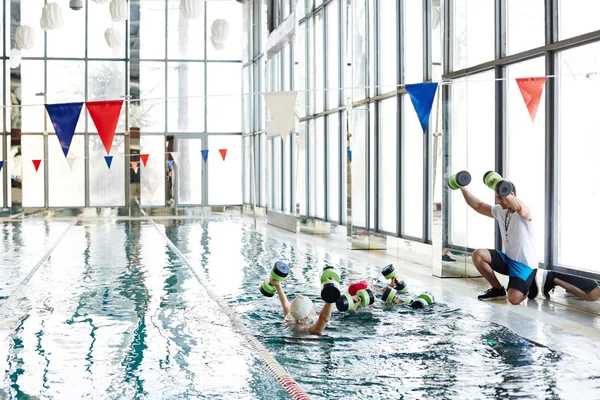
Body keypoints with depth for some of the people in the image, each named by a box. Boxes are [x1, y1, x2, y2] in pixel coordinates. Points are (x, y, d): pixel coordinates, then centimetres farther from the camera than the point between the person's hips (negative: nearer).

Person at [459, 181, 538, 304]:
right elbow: (477, 205, 11)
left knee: (514, 299, -27)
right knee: (478, 255, -15)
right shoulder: (500, 211, 5)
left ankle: (529, 285, 11)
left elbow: (518, 207, -44)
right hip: (507, 258, 7)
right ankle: (498, 290, 3)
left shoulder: (523, 213, -18)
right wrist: (462, 188, -1)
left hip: (525, 264, -7)